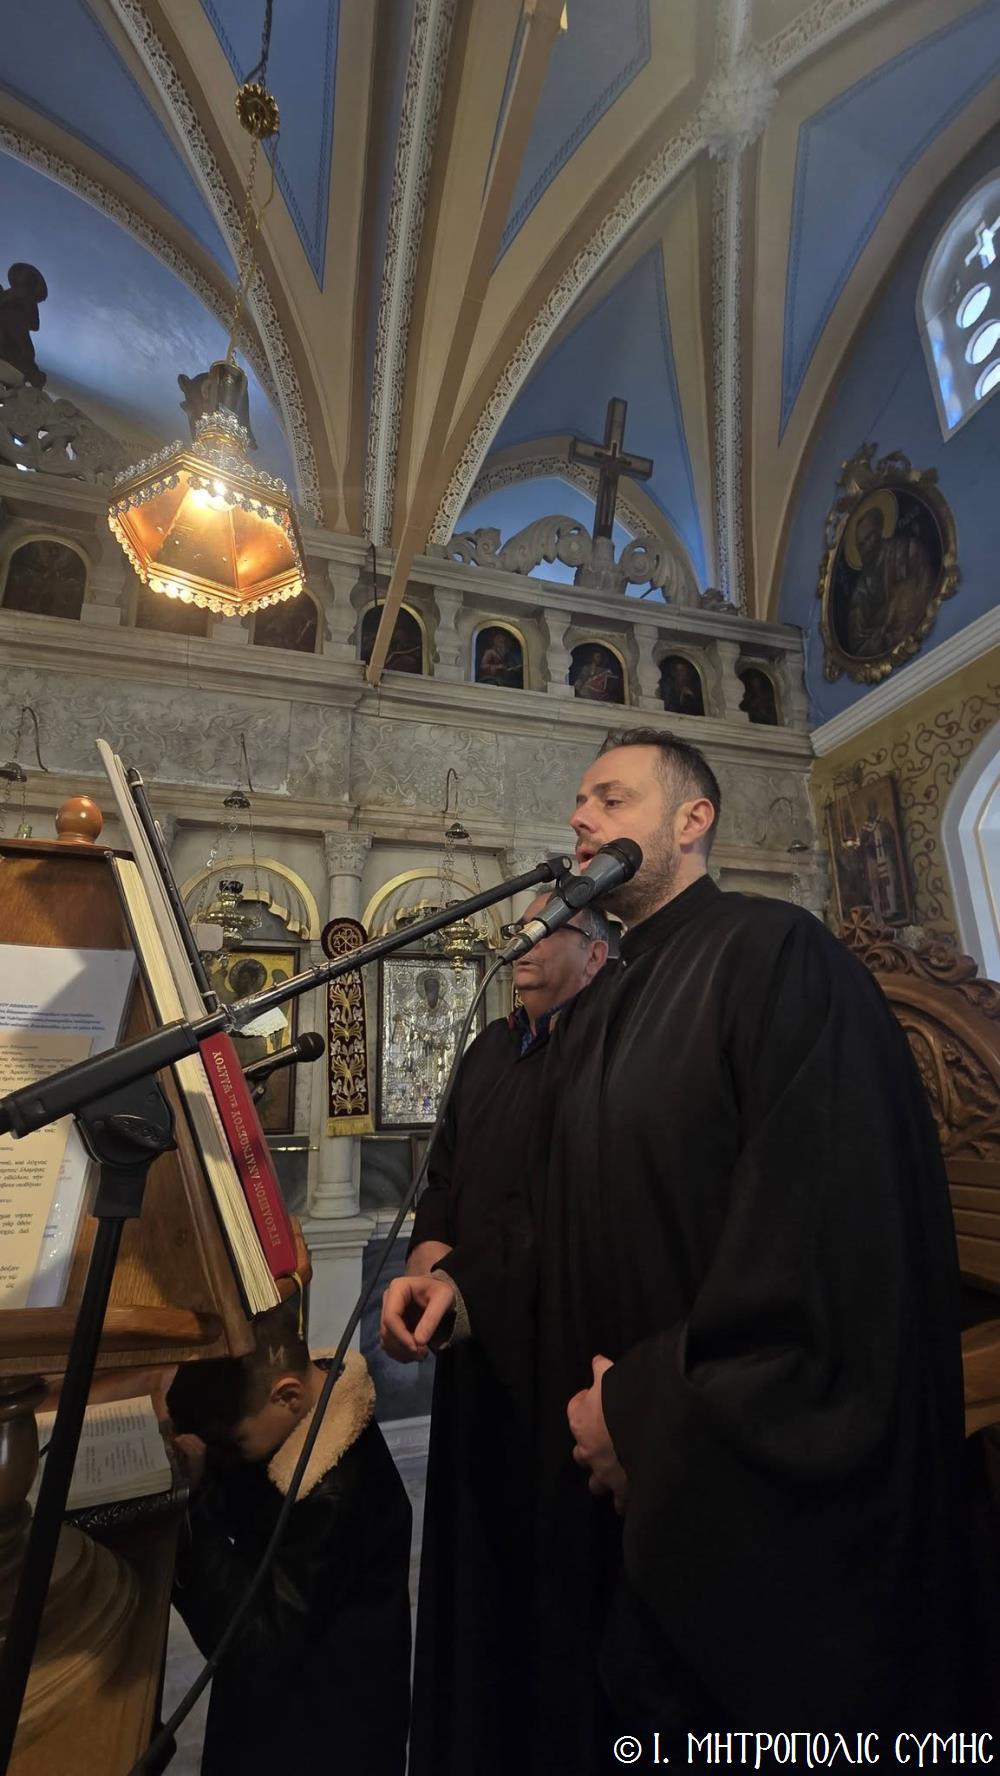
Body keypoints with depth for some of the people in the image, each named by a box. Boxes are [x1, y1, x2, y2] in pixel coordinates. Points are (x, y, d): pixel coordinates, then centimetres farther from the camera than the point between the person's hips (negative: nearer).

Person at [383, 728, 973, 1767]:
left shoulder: (775, 953, -15)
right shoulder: (590, 1019, 8)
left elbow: (836, 1217, -24)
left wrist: (651, 1405, -19)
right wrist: (466, 1278, -3)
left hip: (760, 1481, -6)